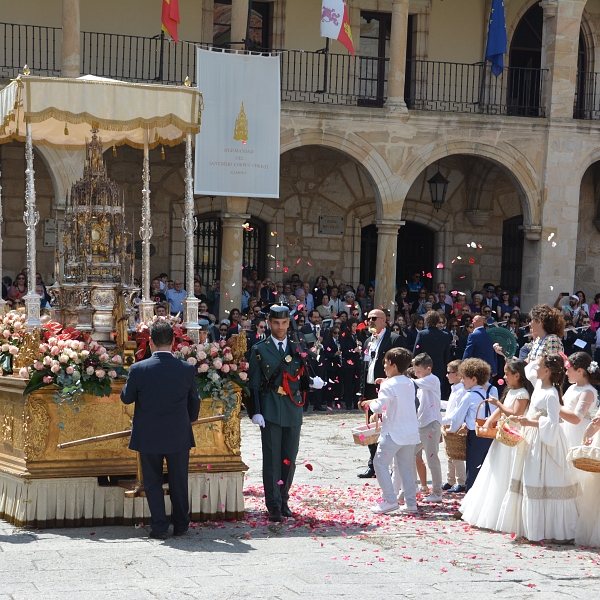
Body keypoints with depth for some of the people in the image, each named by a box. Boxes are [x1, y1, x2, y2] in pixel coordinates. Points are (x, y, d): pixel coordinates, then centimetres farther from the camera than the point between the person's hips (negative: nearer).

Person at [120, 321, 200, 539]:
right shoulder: (187, 369, -8)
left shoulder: (138, 369, -14)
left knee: (153, 482, 11)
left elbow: (126, 398, 0)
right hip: (179, 437, 1)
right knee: (179, 483, 15)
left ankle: (159, 527, 8)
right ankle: (181, 525, 23)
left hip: (148, 437, -1)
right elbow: (194, 402, 4)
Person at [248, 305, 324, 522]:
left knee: (289, 459, 7)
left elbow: (301, 377, 17)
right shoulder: (260, 350, 2)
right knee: (271, 459, -4)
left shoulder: (297, 349, 13)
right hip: (271, 411, -3)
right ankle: (274, 506, -1)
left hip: (293, 411, 3)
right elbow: (254, 384, 0)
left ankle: (283, 500, 19)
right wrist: (256, 412, -9)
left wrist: (312, 382, -6)